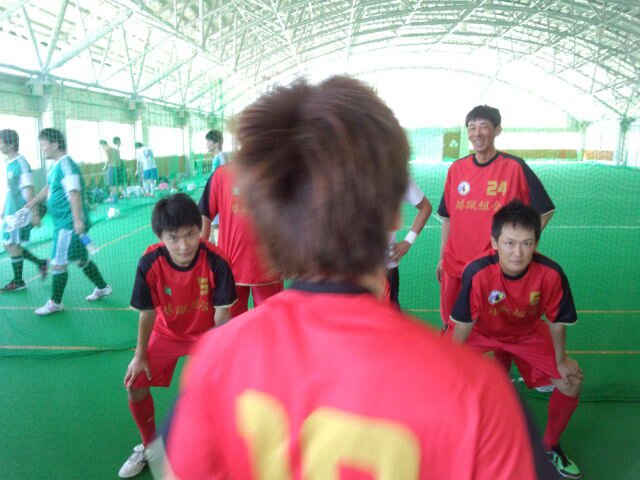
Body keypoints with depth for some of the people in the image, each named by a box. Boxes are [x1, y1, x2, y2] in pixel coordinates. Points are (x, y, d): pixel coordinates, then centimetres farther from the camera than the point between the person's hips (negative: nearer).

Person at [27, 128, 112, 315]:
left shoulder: (66, 165, -18)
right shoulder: (56, 166, 12)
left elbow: (74, 193, -25)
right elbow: (49, 188, 28)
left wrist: (78, 220, -29)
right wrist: (33, 202, 34)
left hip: (69, 224, -9)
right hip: (62, 223, 9)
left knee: (58, 263, -1)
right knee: (81, 259, 17)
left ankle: (55, 303, 11)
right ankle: (102, 287, 31)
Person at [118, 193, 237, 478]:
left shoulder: (215, 261, -32)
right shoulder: (150, 263, -26)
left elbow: (221, 313, -20)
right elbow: (147, 313, -12)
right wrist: (140, 356, -4)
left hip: (207, 333, -2)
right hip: (167, 333, 2)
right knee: (135, 385, 1)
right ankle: (149, 446, 32)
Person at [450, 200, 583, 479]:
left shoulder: (551, 274, -32)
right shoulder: (477, 273, -38)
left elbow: (557, 321, -13)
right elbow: (464, 322, -22)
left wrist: (560, 360, -1)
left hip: (528, 333, 2)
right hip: (481, 331, -2)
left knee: (572, 382, -2)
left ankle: (551, 445, 27)